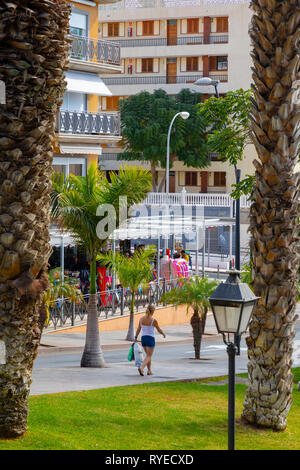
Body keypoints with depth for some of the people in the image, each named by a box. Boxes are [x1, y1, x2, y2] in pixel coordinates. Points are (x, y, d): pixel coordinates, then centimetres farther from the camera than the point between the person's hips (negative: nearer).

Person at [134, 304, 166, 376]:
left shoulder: (141, 319, -1)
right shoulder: (154, 320, -14)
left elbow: (138, 329, 10)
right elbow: (159, 330, -1)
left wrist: (136, 337, 23)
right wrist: (163, 334, 19)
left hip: (143, 338, 5)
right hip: (150, 339, -5)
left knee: (148, 355, 21)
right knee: (148, 356, -1)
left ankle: (149, 371, 26)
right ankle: (141, 368, -24)